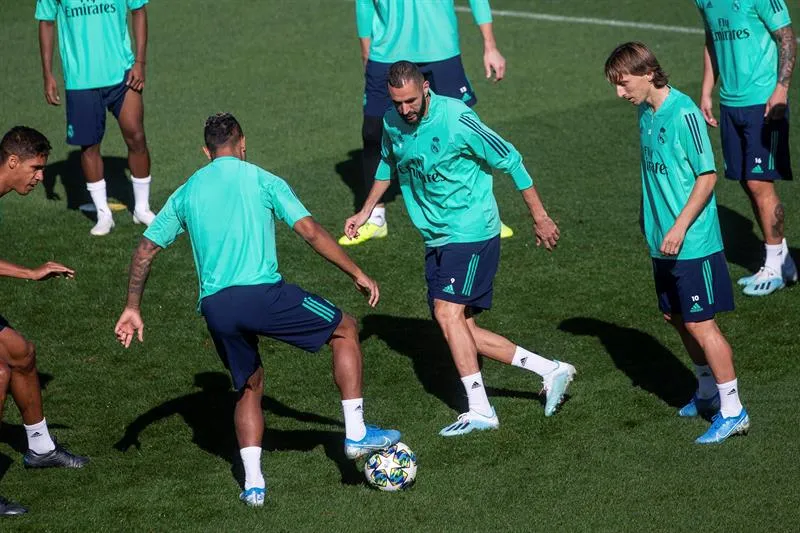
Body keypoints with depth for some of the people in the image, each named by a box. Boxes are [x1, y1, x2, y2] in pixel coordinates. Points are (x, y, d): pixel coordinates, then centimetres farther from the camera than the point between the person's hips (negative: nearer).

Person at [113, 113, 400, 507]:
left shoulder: (185, 193, 19)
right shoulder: (261, 180, 7)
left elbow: (146, 250, 18)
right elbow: (310, 231, 0)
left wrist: (132, 308, 26)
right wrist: (357, 274, 6)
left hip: (215, 308, 4)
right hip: (261, 293, -4)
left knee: (249, 386, 23)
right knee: (345, 330, 14)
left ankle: (253, 482, 10)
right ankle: (356, 433, 7)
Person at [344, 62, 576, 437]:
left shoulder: (456, 119, -19)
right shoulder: (392, 123, 1)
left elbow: (510, 161, -11)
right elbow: (388, 164, 25)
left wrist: (540, 218, -7)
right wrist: (365, 212, 24)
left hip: (472, 233, -7)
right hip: (436, 238, 8)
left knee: (448, 312, -20)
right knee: (460, 329, 3)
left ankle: (480, 410, -16)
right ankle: (550, 370, 12)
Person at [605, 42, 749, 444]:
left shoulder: (683, 113, -18)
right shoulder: (646, 113, 7)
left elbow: (707, 175, -18)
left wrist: (680, 226, -20)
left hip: (692, 242, -8)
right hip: (662, 240, 8)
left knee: (700, 324, -4)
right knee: (676, 317, 17)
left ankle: (732, 411, 4)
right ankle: (708, 391, 35)